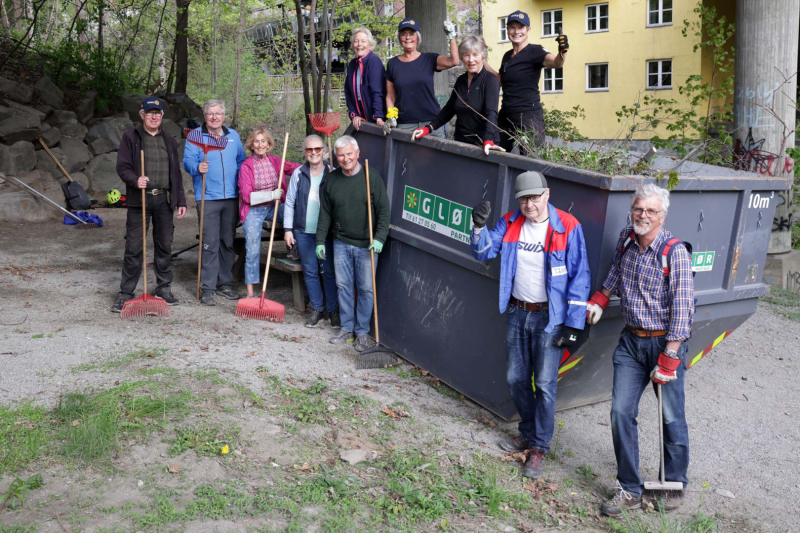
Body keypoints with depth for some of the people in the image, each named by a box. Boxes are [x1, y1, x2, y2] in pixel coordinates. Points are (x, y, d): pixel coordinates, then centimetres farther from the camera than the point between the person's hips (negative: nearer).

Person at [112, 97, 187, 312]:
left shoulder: (169, 140, 15)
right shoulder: (130, 137, 3)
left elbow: (176, 172, 16)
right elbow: (122, 167, -4)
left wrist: (181, 200, 11)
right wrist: (135, 180, -25)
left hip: (164, 200, 4)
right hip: (139, 200, -4)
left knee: (165, 245, 9)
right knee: (133, 247, -3)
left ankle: (164, 288, 21)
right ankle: (126, 293, 4)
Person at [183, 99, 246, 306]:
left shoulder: (233, 136, 15)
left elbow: (241, 161, 21)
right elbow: (188, 160, -8)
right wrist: (197, 167, -29)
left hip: (231, 197, 5)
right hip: (207, 198, -4)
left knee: (228, 242, 10)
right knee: (209, 244, -8)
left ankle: (225, 283, 21)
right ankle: (207, 288, -3)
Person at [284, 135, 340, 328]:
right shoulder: (299, 173, 2)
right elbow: (290, 202, 6)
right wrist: (288, 229, 2)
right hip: (303, 232, 2)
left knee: (329, 272, 3)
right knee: (310, 271, 10)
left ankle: (334, 311, 15)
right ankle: (317, 309, 23)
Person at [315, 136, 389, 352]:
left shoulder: (372, 176, -6)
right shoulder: (331, 179, 5)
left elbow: (384, 210, -7)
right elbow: (325, 213, 11)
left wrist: (379, 238, -16)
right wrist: (320, 240, 7)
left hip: (367, 245, -3)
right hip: (341, 243, 3)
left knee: (366, 288, 3)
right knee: (343, 286, 8)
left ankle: (362, 332, 14)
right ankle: (346, 328, 21)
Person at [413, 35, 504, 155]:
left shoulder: (490, 80, -10)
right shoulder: (461, 80, 8)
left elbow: (491, 112, -23)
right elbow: (449, 109, 14)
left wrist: (488, 141, -38)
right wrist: (428, 128, 2)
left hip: (481, 145, -5)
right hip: (460, 141, 5)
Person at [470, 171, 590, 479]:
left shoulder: (567, 228, -13)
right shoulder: (511, 223, 1)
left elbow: (579, 278, -11)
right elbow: (483, 252, 1)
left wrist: (573, 324, -14)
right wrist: (479, 226, -19)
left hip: (549, 316, -5)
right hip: (517, 312, 5)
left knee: (545, 384, -2)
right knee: (516, 378, 13)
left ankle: (539, 447, 12)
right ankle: (528, 433, 34)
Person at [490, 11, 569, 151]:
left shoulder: (535, 51, -7)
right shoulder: (507, 55, 14)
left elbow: (555, 63, -26)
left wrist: (562, 52, -47)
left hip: (528, 115, -7)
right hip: (505, 115, 8)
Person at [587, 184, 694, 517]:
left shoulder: (675, 252, -16)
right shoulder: (625, 240, 2)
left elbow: (682, 308, -18)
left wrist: (669, 359, -19)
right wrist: (599, 300, 24)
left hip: (665, 342, -5)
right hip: (631, 340, 5)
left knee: (671, 418, 4)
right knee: (621, 412, 0)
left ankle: (673, 486, 26)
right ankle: (629, 490, 10)